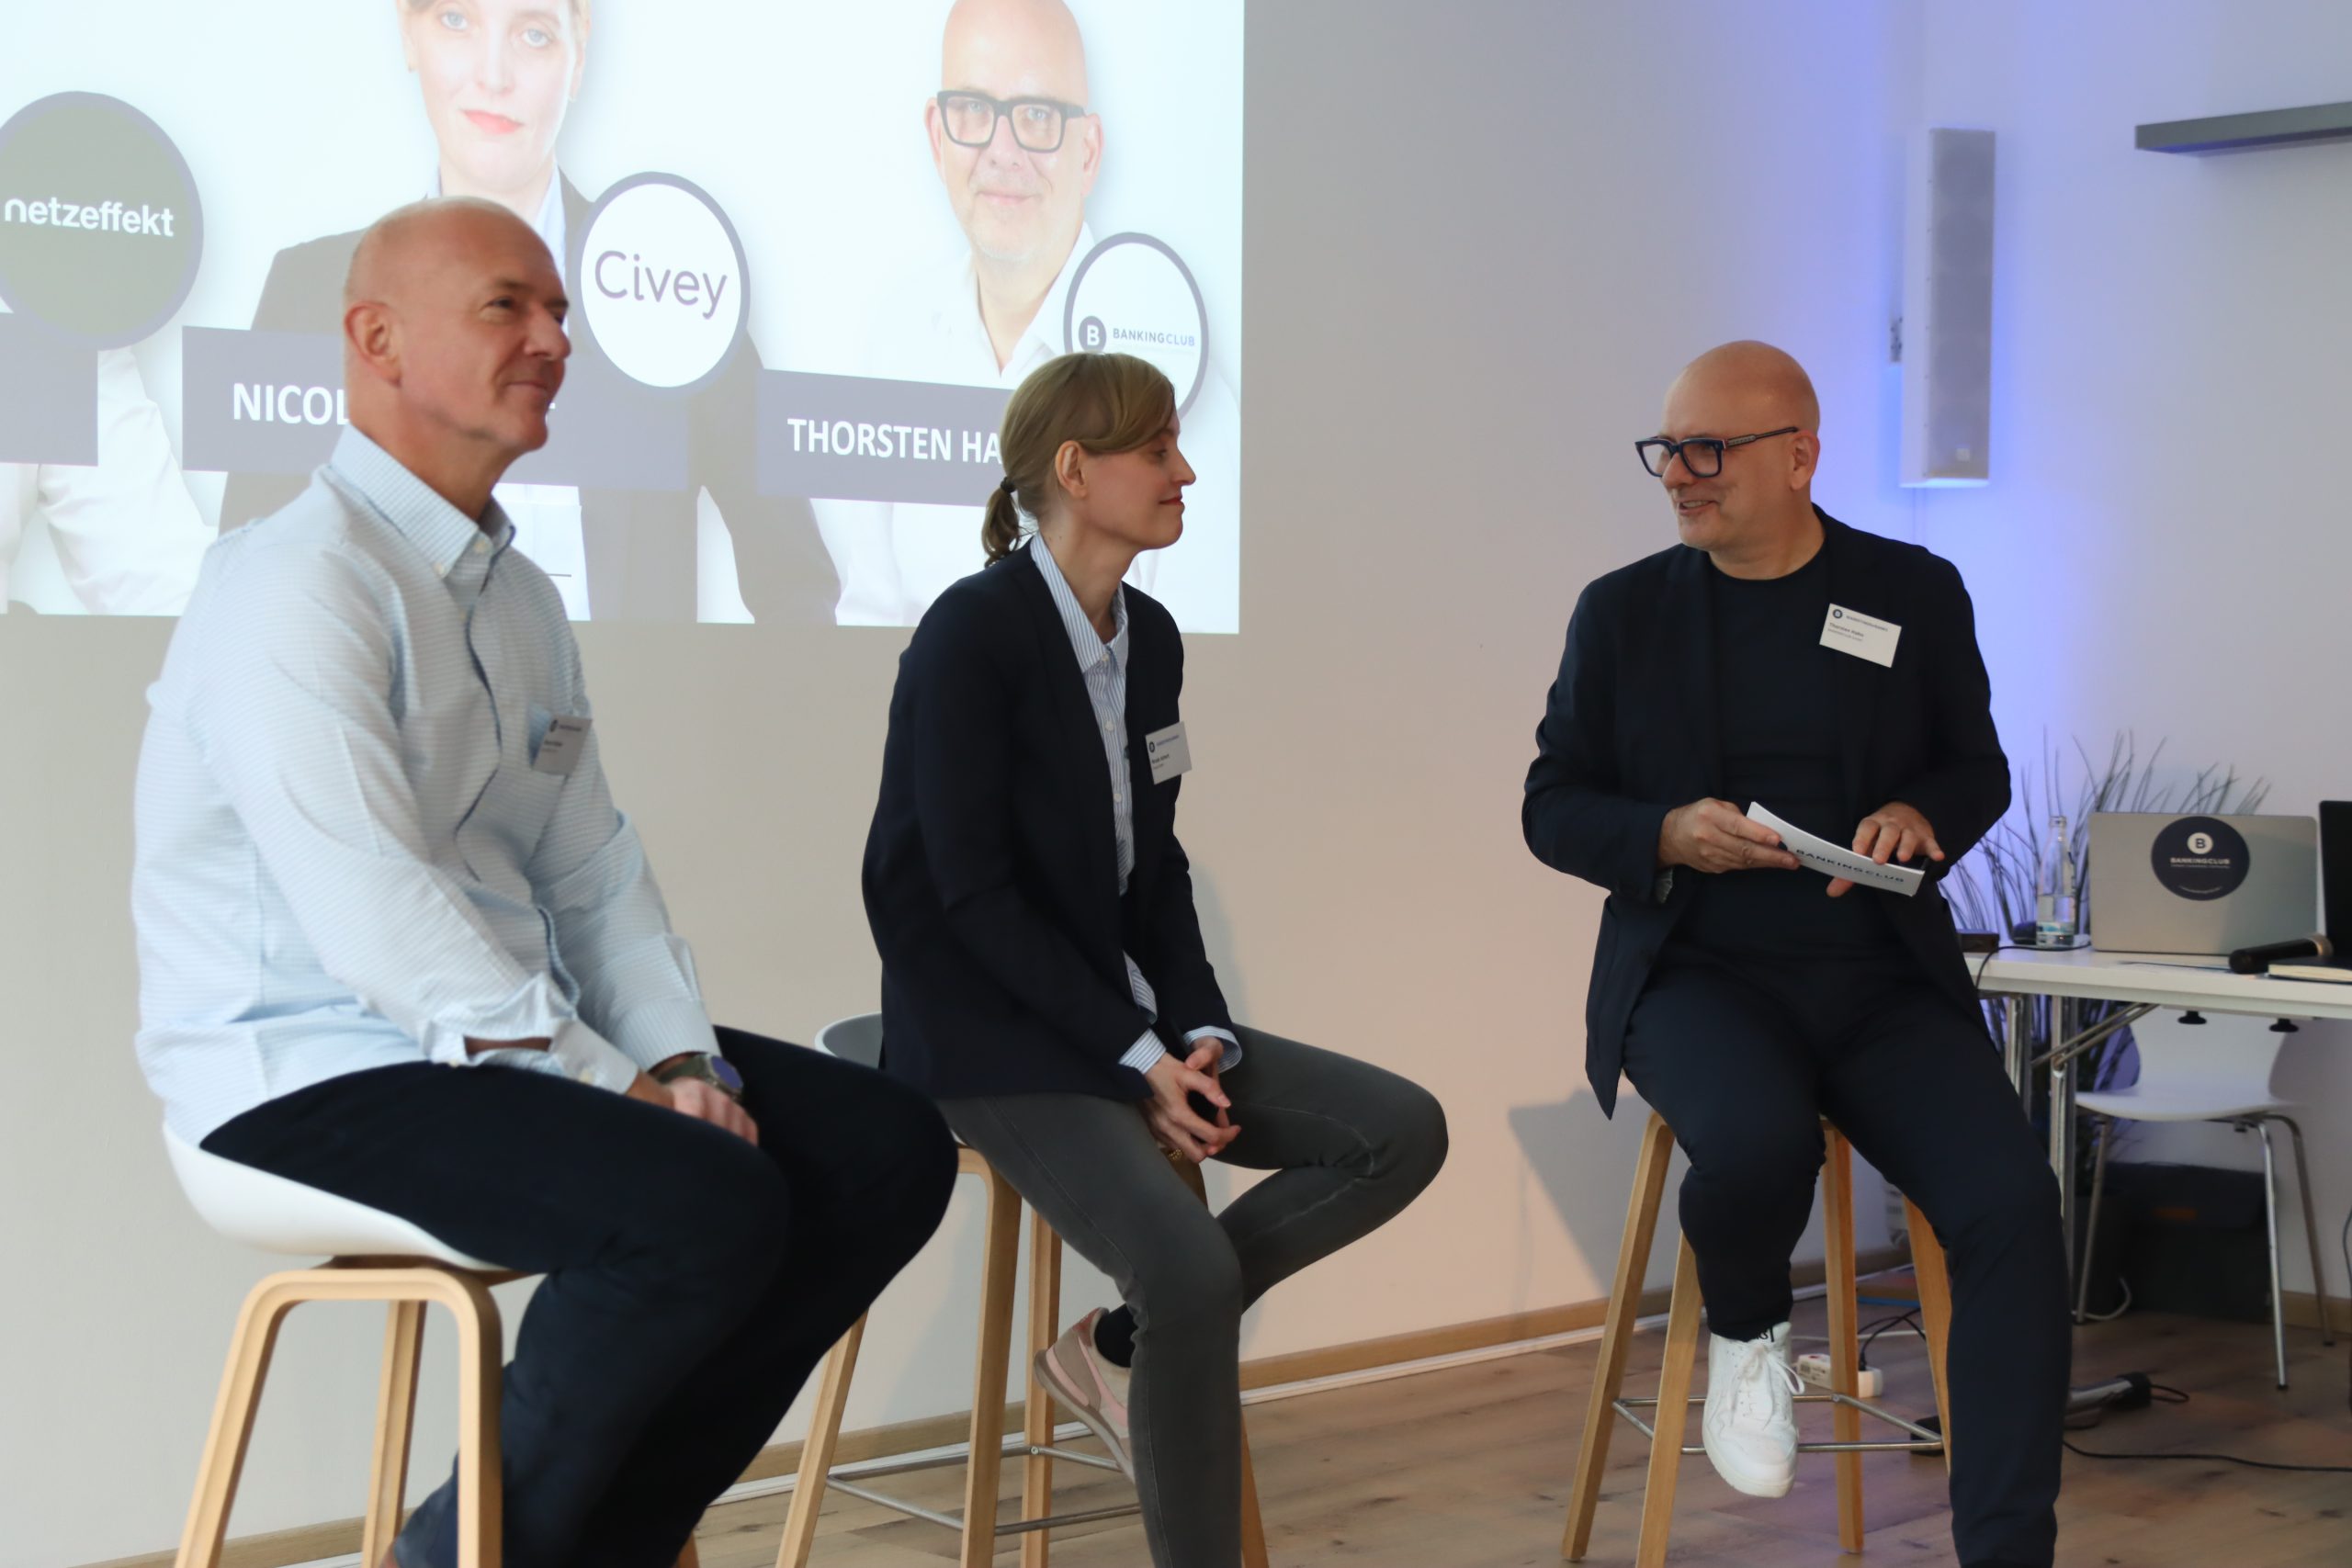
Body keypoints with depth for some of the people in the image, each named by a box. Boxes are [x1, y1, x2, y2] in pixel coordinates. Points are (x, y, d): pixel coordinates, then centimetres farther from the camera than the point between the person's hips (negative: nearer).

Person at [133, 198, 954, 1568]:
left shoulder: (521, 594, 16)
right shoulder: (301, 583, -15)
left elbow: (594, 868, 13)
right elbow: (374, 920, -23)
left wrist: (679, 1059, -4)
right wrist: (616, 1086, -21)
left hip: (519, 1035, 9)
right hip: (317, 1067, -9)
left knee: (890, 1149, -3)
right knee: (709, 1206, -30)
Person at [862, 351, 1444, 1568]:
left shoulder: (1150, 636, 9)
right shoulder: (973, 631, -14)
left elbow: (1154, 867, 11)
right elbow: (973, 890, -18)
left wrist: (1197, 1032, -5)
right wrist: (1133, 1055, -19)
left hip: (1125, 1013, 8)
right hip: (995, 1035, -8)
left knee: (1403, 1131, -5)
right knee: (1191, 1270, -28)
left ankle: (1120, 1349, 1)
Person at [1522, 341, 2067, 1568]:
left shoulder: (1916, 593, 7)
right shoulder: (1623, 610, 6)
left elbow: (1981, 771, 15)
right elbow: (1552, 808, 9)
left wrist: (1920, 813, -9)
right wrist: (1666, 836, -12)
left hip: (1882, 979, 1)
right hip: (1698, 973, -1)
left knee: (2013, 1205, -23)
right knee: (1757, 1145, -34)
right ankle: (1744, 1333, 2)